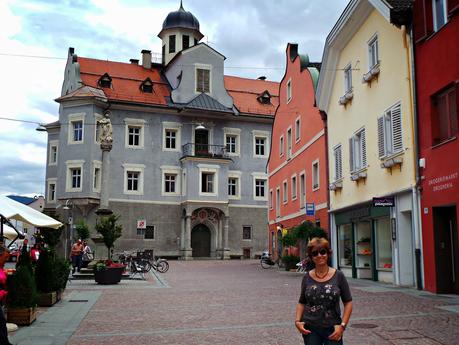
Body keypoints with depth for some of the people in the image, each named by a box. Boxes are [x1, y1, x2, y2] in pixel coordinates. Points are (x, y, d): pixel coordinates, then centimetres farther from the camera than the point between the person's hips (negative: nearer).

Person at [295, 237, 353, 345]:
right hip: (310, 329, 2)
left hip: (332, 329, -1)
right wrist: (297, 321, -3)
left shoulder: (338, 276, -3)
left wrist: (342, 325, -8)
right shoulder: (307, 277, 2)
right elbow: (301, 302, 10)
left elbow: (348, 302, 0)